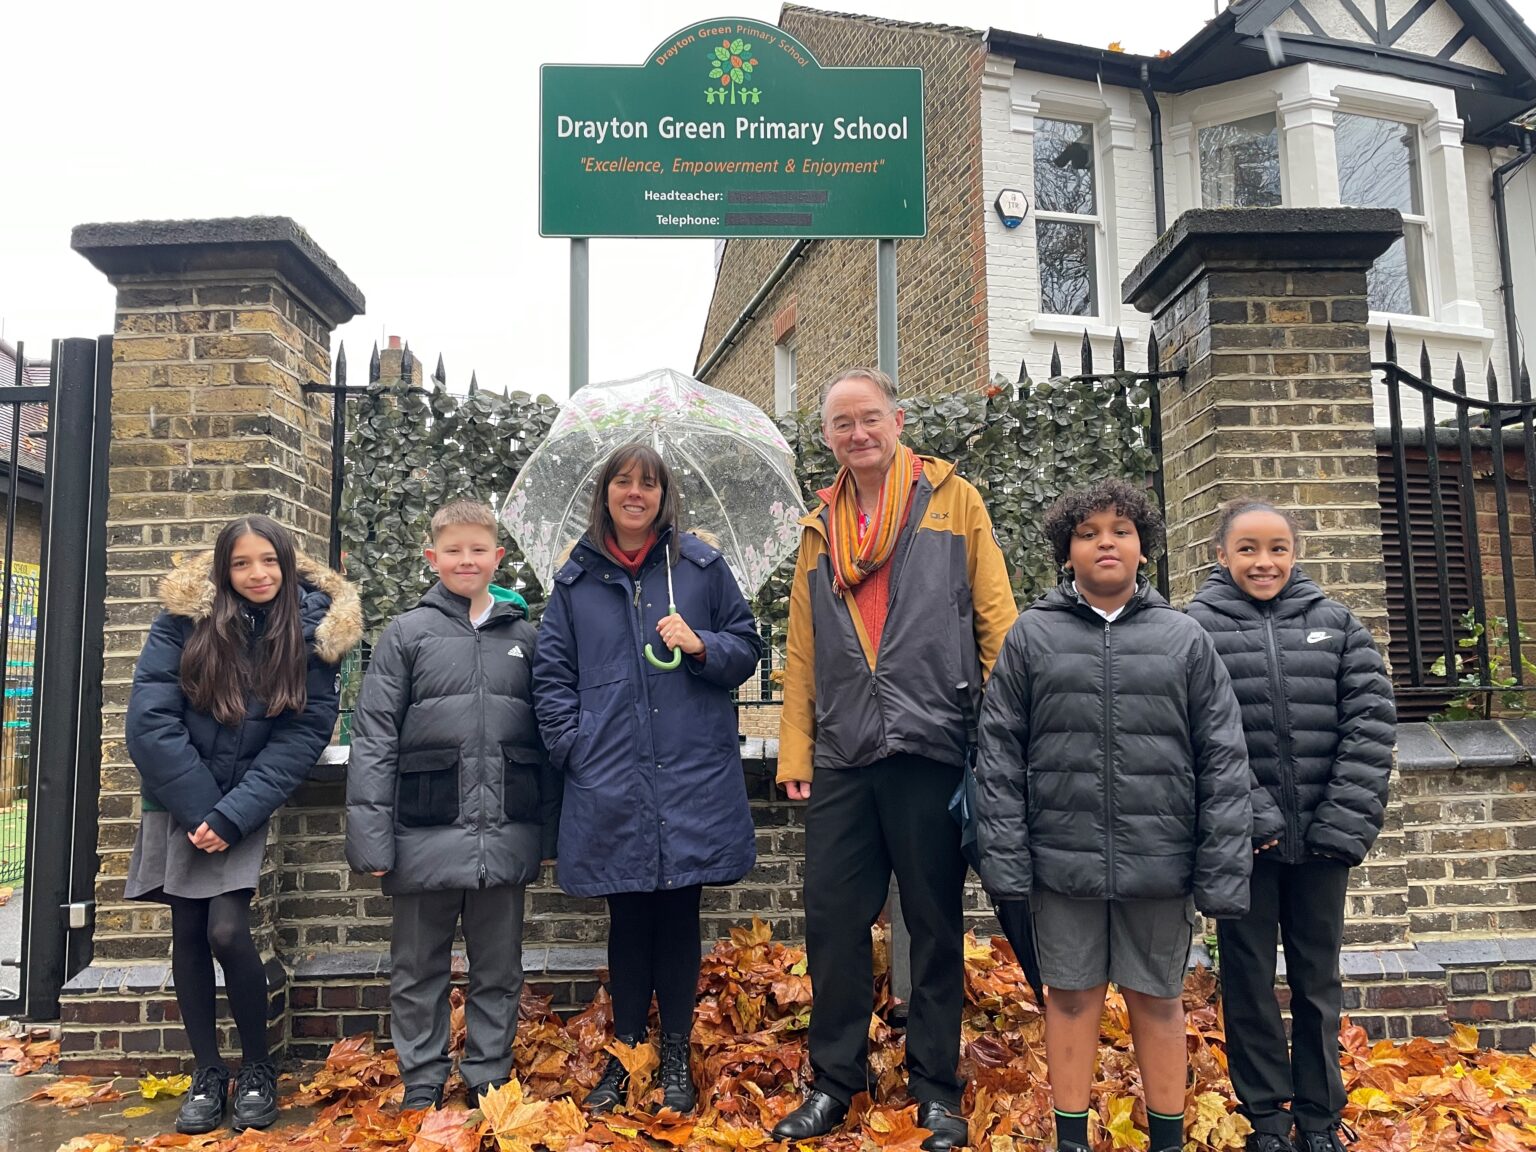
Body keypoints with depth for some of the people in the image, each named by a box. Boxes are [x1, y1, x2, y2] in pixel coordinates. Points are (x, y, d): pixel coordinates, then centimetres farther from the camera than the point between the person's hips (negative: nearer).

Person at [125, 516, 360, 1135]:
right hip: (180, 801, 2)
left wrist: (231, 815, -18)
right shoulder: (185, 618, -7)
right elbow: (149, 716, -11)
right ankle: (207, 1072, 21)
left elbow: (306, 732, -11)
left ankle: (258, 1067, 10)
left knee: (227, 932, -12)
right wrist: (200, 809, -15)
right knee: (188, 934, 5)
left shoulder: (312, 628, -8)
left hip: (246, 805, -2)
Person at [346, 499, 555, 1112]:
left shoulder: (525, 636, 8)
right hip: (428, 832, -1)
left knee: (499, 969, 13)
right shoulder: (407, 633, 2)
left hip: (505, 832, 2)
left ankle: (489, 1081, 29)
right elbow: (374, 736, -2)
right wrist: (370, 831, -8)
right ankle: (421, 1084, 29)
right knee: (419, 969, 12)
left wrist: (551, 825, 8)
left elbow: (544, 735, 11)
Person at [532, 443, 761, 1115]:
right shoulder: (576, 579, 10)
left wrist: (702, 646, -11)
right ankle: (625, 1053, 27)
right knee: (627, 918, 10)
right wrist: (574, 746, -2)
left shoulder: (701, 566, 6)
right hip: (610, 783, 1)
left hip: (691, 777, 0)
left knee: (679, 915, 8)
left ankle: (675, 1060, 23)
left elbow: (747, 649, 9)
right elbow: (552, 674, 10)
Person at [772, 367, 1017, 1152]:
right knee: (833, 919, 8)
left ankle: (936, 1087, 24)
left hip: (931, 745, -3)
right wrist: (794, 751, 6)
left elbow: (995, 616, -1)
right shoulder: (820, 529, 14)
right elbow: (802, 651, 12)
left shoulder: (952, 500, 4)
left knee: (935, 923, 8)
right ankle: (835, 1079, 25)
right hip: (842, 756, 4)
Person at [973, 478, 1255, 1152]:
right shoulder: (1032, 636, 2)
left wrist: (1223, 871, -4)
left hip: (1159, 864, 0)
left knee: (1157, 998, 14)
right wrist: (1004, 858, -6)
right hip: (1062, 860, 0)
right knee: (1071, 995, 11)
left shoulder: (1185, 639, 4)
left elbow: (1223, 762, 1)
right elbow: (999, 755, 0)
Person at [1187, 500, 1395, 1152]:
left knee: (1319, 977, 14)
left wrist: (1346, 820, -8)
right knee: (1248, 976, 9)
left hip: (1322, 836, 3)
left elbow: (1371, 720, 0)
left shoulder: (1336, 623, 6)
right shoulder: (1195, 628, -3)